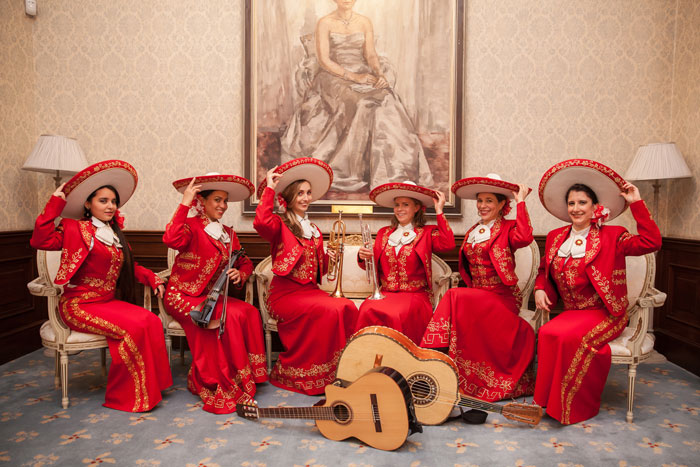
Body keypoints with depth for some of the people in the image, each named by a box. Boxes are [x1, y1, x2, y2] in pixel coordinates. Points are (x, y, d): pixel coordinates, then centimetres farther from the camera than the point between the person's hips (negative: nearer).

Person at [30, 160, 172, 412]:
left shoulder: (115, 234, 17)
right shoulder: (75, 228, -3)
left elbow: (129, 266, 21)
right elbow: (40, 240, -20)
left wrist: (151, 278, 6)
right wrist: (55, 204, -19)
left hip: (109, 302, 6)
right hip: (79, 305, -6)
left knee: (152, 321, -19)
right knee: (134, 327, -25)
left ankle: (150, 386, -8)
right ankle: (125, 396, -10)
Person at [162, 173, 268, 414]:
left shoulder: (228, 233, 15)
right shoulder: (192, 225, -6)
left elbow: (245, 263, 19)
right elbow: (171, 239, -29)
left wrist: (240, 274, -4)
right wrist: (184, 204, -26)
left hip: (211, 296, 6)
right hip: (183, 297, -6)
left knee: (250, 312, -21)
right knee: (232, 315, -29)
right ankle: (231, 386, -17)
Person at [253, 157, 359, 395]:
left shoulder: (314, 231, 20)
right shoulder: (280, 225, -1)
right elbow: (261, 223, -27)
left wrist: (327, 259, 3)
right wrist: (269, 189, -16)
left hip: (311, 290, 6)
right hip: (285, 293, -6)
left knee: (348, 307, -21)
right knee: (331, 310, -28)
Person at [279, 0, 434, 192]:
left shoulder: (365, 22, 11)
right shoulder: (325, 23, 1)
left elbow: (370, 55, 6)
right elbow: (323, 60, -8)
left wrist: (380, 74, -16)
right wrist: (353, 76, -18)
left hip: (363, 75, 3)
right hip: (334, 76, -3)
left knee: (385, 100, -26)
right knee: (361, 106, -32)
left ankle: (393, 171, -26)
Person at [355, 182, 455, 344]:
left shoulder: (427, 233, 7)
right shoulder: (384, 233, 18)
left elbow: (448, 244, -15)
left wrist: (439, 211, -9)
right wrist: (364, 258, -6)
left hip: (415, 295, -3)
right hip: (386, 294, 3)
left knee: (398, 314, -33)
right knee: (367, 310, -27)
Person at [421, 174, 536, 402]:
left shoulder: (507, 228, -1)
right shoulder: (472, 232, 18)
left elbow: (524, 237, -26)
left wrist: (521, 202, -17)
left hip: (501, 298, -5)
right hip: (475, 296, 5)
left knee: (455, 298, -30)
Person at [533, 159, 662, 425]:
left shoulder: (611, 236, -1)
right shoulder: (556, 237, 11)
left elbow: (651, 242, -17)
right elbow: (544, 270, 22)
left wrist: (636, 203, -15)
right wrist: (540, 289, 2)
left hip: (604, 314, -4)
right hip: (570, 313, 4)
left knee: (569, 337, -30)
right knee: (547, 334, -26)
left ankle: (576, 407, -12)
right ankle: (549, 400, -12)